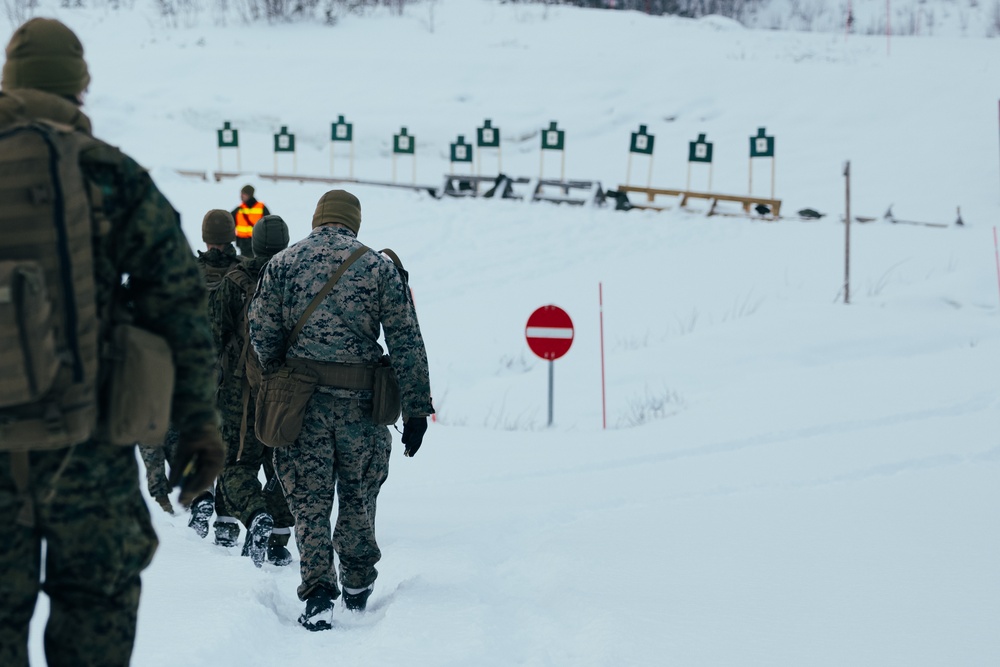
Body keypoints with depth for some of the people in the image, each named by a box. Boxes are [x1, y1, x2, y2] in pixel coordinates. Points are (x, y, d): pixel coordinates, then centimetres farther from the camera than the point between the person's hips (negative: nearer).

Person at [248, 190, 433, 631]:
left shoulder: (282, 264, 2)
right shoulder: (379, 267, 2)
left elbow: (262, 334, -1)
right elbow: (406, 343, -1)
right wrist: (416, 409, 1)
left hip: (301, 401, -1)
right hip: (360, 402, 1)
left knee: (309, 499, 4)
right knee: (358, 495, 18)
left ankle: (318, 595, -8)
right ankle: (358, 586, 29)